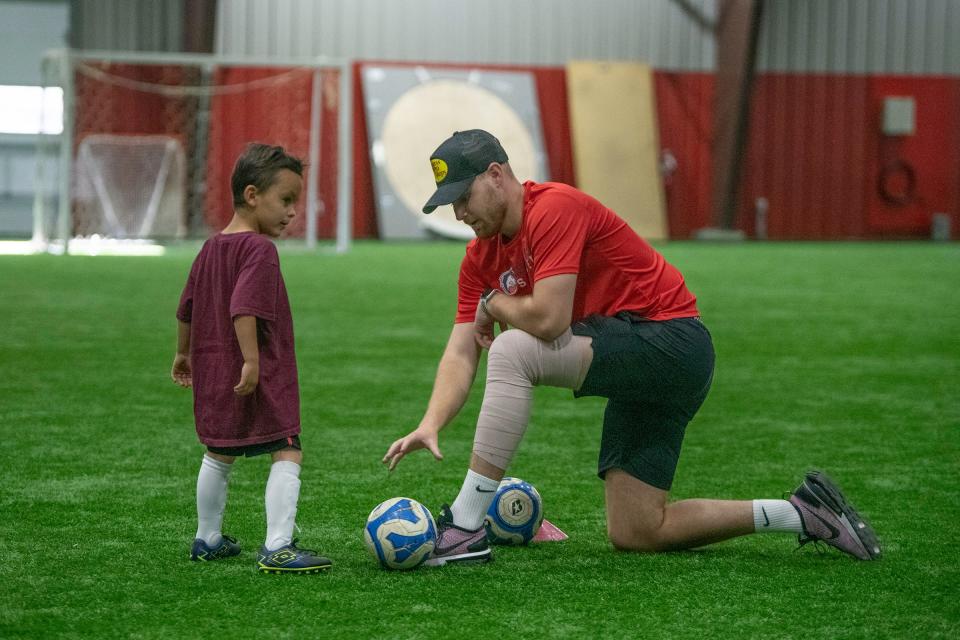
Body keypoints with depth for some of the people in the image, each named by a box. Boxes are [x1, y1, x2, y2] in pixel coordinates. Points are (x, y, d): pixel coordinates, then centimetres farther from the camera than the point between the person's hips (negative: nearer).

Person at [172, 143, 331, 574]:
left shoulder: (211, 248, 13)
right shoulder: (259, 249, -15)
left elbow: (186, 309, 21)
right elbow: (244, 310, -27)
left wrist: (184, 354, 32)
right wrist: (252, 362, -27)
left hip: (212, 371, 9)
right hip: (261, 375, -9)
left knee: (218, 455, 21)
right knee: (287, 454, -6)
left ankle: (207, 540, 32)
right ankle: (277, 547, -13)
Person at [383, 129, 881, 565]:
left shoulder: (554, 208, -18)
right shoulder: (481, 258, 9)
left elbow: (548, 318, -28)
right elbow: (461, 354, 2)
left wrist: (493, 303, -8)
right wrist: (429, 425, -15)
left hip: (668, 340, -10)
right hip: (640, 369, 10)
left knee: (514, 351, -28)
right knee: (634, 535, 7)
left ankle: (464, 526, -24)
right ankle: (802, 513, 16)